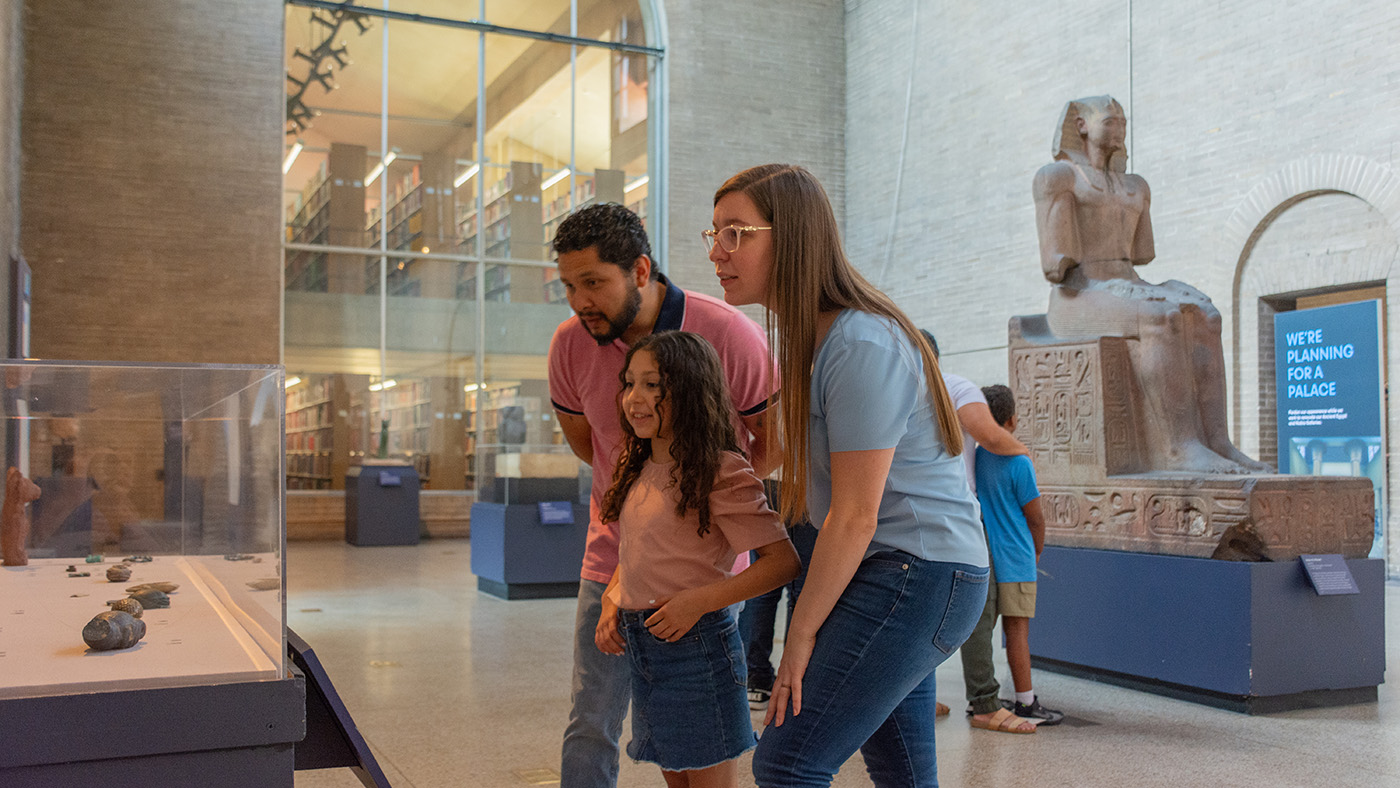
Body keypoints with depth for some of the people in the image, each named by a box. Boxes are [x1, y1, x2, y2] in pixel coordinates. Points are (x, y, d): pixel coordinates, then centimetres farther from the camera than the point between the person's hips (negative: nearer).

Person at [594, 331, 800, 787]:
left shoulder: (721, 473, -15)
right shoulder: (638, 470, 9)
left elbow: (783, 561, -19)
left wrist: (699, 601, -23)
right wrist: (610, 602, 5)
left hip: (696, 647, -8)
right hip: (642, 646, 8)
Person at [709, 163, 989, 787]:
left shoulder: (859, 346, -20)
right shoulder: (808, 335, 11)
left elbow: (855, 516, -20)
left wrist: (801, 636, -12)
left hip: (918, 574, -10)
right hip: (898, 572, 10)